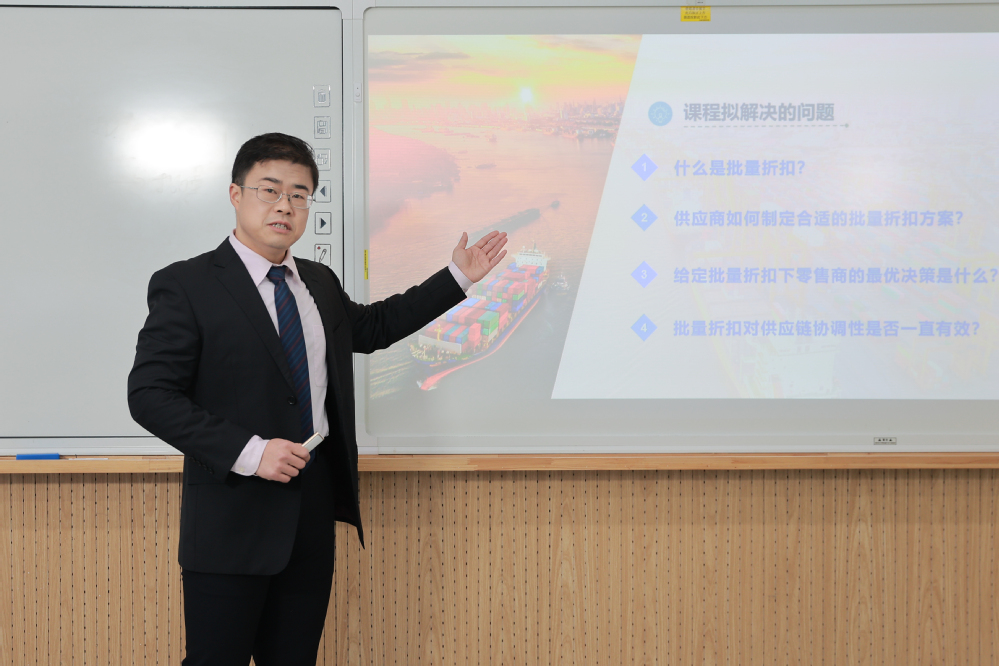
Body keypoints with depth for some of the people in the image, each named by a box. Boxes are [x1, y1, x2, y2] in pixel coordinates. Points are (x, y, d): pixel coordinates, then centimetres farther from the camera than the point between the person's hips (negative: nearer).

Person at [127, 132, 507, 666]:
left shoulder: (320, 283, 14)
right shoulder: (185, 285, -8)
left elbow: (373, 326, 31)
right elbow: (149, 395, -13)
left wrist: (457, 278, 26)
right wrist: (248, 451, -21)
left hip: (314, 509, 6)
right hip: (234, 516, -6)